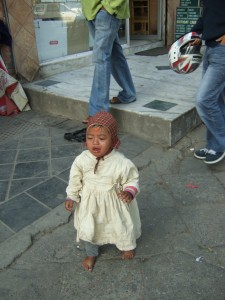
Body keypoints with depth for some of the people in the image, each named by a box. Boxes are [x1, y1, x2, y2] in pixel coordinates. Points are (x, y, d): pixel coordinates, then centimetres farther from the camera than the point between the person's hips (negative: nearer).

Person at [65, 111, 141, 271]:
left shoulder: (122, 163, -27)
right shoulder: (81, 160, -20)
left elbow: (132, 179, -11)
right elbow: (75, 179, -3)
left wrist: (130, 192, -28)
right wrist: (71, 196, -3)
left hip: (114, 203, -1)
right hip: (90, 204, 2)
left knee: (122, 226, 23)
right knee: (87, 230, 19)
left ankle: (128, 245, 58)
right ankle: (92, 253, 51)